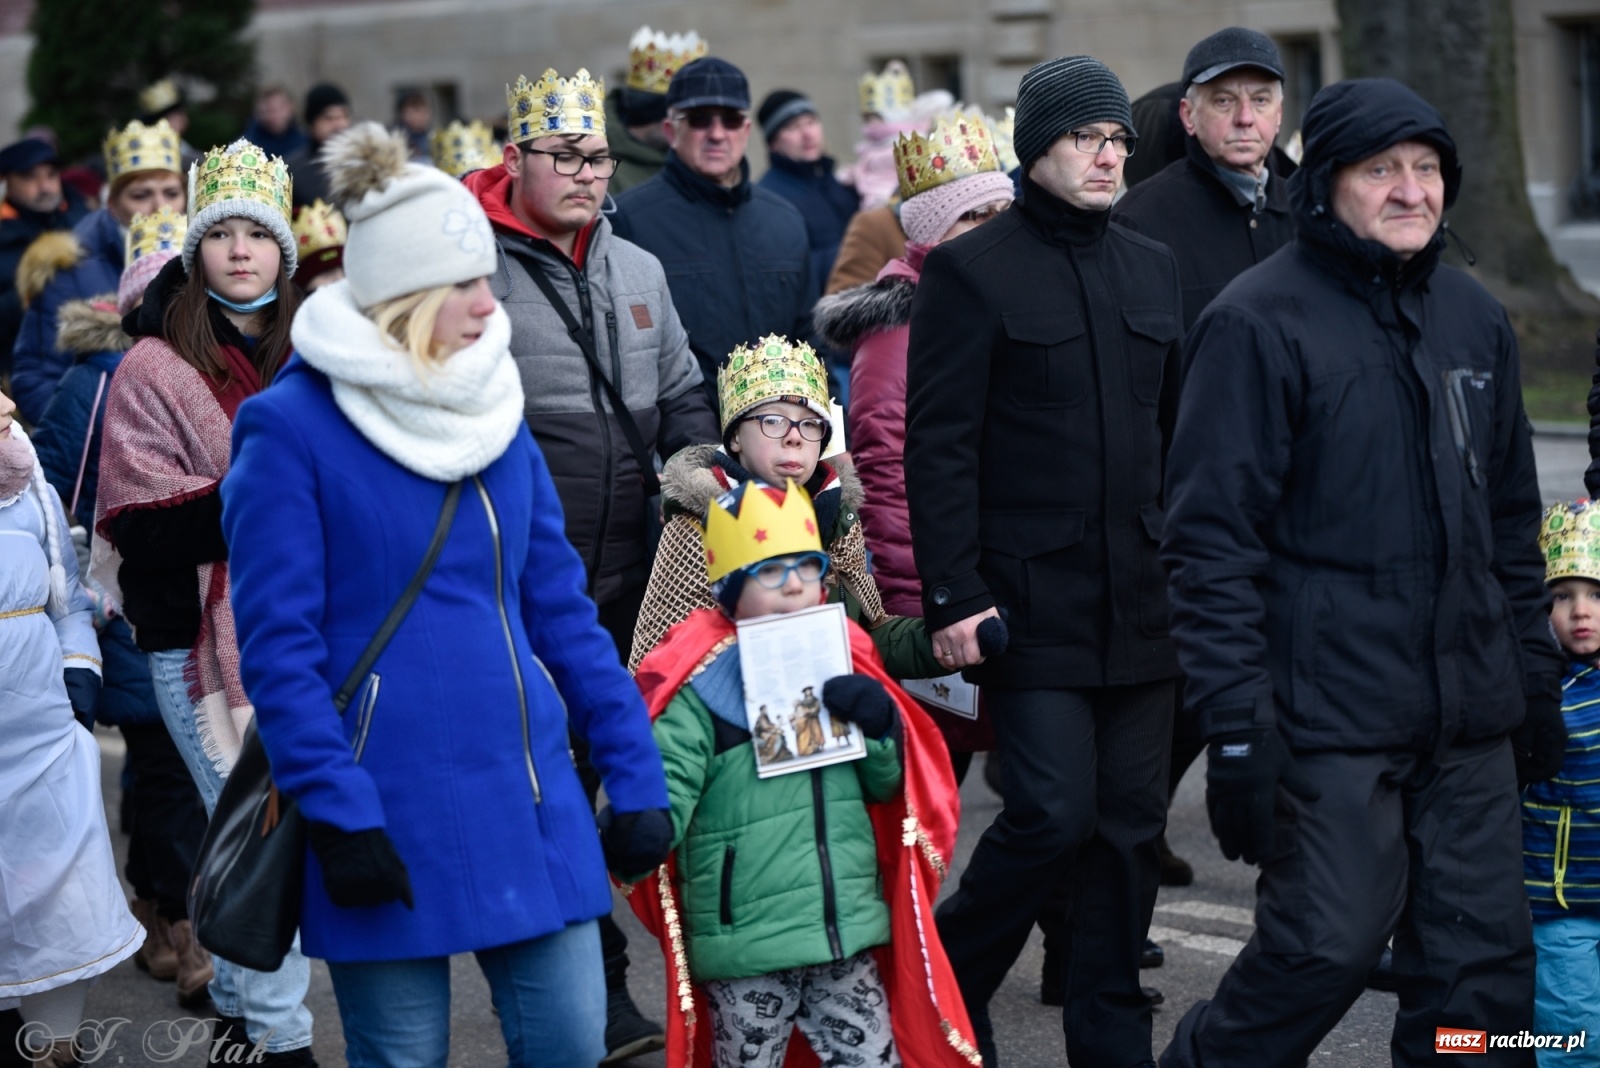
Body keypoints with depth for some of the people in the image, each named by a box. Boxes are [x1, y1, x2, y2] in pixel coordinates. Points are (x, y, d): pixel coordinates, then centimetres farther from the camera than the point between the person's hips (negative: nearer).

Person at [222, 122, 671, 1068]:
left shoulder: (496, 411, 10)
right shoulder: (291, 428, -8)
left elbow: (560, 607, 12)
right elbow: (278, 647, -12)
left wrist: (636, 772, 8)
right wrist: (337, 812, -18)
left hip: (530, 804, 5)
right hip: (392, 816, -5)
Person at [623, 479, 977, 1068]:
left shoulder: (841, 662, 10)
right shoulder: (698, 684, -8)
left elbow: (888, 785, 16)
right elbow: (666, 779, -16)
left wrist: (882, 726, -5)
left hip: (849, 931, 5)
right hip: (743, 946, -5)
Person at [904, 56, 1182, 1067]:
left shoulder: (1153, 267, 14)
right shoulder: (973, 270, -3)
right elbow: (938, 444, -7)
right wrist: (952, 596, -13)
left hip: (1142, 598, 6)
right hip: (1031, 596, -5)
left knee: (1133, 824, 7)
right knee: (1055, 815, -11)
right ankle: (949, 979, 14)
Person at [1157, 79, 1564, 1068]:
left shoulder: (1477, 319, 13)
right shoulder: (1260, 322, -7)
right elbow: (1212, 534, -11)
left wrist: (1538, 680, 18)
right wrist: (1235, 723, -16)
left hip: (1471, 720, 6)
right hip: (1329, 714, -6)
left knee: (1483, 961, 5)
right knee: (1329, 944, -8)